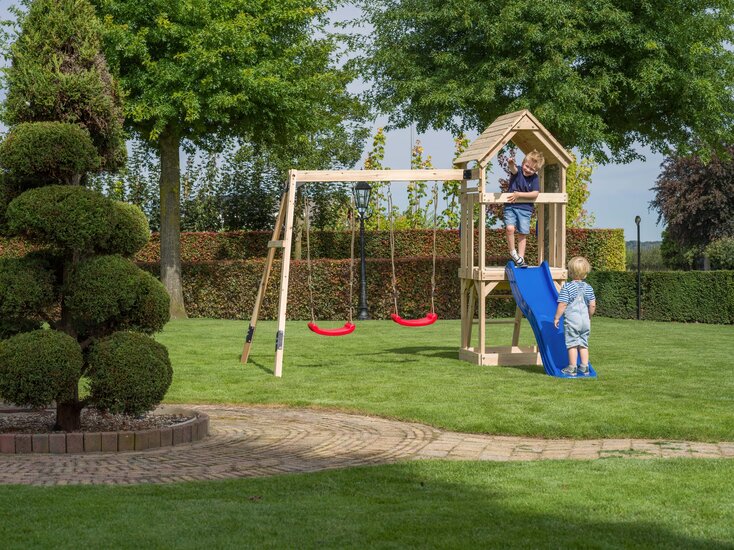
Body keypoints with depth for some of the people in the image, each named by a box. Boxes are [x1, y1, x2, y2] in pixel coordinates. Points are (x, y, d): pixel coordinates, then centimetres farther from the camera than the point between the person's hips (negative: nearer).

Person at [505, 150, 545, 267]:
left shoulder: (535, 178, -1)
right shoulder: (517, 173, -5)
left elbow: (535, 193, -11)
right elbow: (513, 169, -29)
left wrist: (519, 194, -17)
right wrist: (511, 165, -55)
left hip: (525, 209, 2)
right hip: (510, 207, -2)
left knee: (522, 234, 5)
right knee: (510, 228, -21)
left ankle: (520, 258, 14)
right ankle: (512, 252, -1)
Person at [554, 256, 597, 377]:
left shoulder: (567, 288, -10)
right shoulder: (588, 288, 5)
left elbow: (562, 305, -13)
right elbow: (592, 305, 7)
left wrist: (557, 317, -3)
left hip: (572, 320, -5)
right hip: (585, 320, 5)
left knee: (572, 344, 0)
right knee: (583, 344, 12)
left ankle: (572, 368, 1)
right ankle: (584, 367, 12)